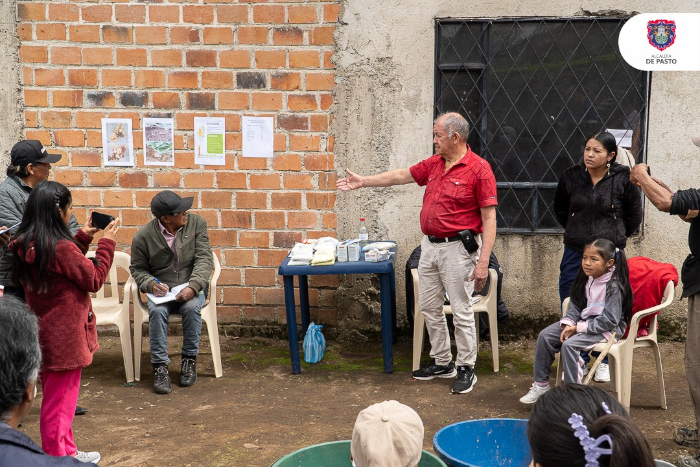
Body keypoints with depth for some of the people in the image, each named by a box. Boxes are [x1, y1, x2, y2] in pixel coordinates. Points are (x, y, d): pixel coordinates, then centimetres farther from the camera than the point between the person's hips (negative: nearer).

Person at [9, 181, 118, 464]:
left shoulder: (26, 244, 1)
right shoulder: (61, 247, -23)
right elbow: (95, 280, -14)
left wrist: (83, 237, 12)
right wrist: (106, 243, -6)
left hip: (44, 333, 9)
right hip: (65, 336, -9)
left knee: (55, 397, 21)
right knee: (61, 401, 4)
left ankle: (64, 451, 35)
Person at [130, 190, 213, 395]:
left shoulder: (196, 223, -4)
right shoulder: (143, 236, -5)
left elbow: (204, 259, -7)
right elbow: (137, 269, 6)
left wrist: (193, 286, -23)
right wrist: (151, 284, -17)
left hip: (191, 287, 0)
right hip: (161, 289, 0)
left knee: (192, 307, -32)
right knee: (157, 311, -31)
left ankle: (189, 360, -13)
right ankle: (160, 366, -22)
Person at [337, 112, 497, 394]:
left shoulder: (479, 169, -14)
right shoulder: (434, 164, 9)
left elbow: (489, 218, -16)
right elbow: (403, 176, 21)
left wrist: (483, 262, -20)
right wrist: (363, 181, 20)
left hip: (457, 249, -8)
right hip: (429, 245, 8)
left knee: (461, 311, -1)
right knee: (429, 307, 13)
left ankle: (466, 369, 11)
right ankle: (442, 363, 26)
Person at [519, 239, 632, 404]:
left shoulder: (614, 286, -22)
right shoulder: (586, 279, 1)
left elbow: (609, 321, -23)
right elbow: (575, 306, 8)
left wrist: (579, 327, -20)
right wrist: (568, 325, -10)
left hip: (607, 329, -8)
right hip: (584, 321, 8)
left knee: (569, 344, -29)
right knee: (545, 335, -3)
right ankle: (541, 384, 5)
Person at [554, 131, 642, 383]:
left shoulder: (623, 179, -9)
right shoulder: (571, 176, -2)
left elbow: (633, 215, 7)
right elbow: (560, 209, 16)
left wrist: (615, 237, 12)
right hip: (575, 253, 2)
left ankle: (604, 362, 24)